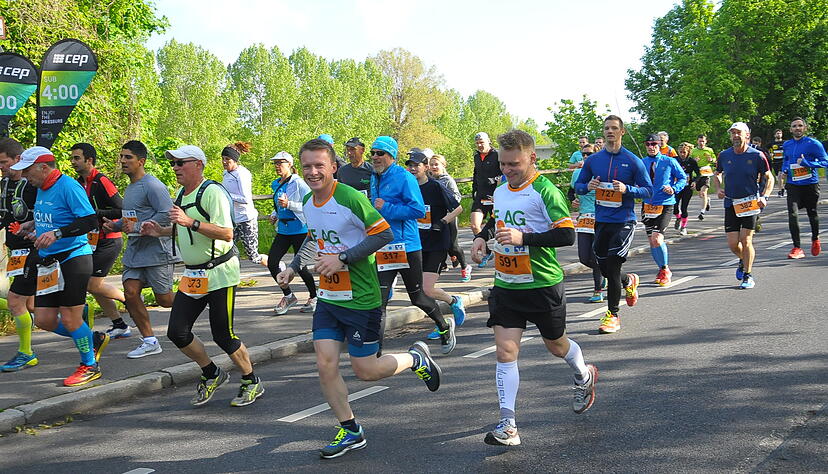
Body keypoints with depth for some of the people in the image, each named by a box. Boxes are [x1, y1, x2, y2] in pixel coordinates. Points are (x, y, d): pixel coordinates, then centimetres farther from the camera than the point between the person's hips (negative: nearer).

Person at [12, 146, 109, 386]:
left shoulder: (68, 186, -15)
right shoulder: (41, 189, 12)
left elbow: (90, 221, -22)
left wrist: (57, 234, -29)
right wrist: (34, 225, 10)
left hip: (73, 258, -9)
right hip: (48, 262, 9)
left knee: (70, 318, -3)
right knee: (44, 319, 7)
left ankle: (90, 365, 17)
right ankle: (94, 339, 28)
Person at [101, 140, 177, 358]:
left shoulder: (152, 186, -15)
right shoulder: (129, 188, 15)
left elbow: (167, 215, -24)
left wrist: (138, 228, -21)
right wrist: (115, 225, 8)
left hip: (156, 250, -9)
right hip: (135, 251, 9)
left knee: (164, 299, -1)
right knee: (130, 293, -3)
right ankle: (149, 341, 6)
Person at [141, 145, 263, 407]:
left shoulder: (212, 192, -15)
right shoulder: (182, 194, 14)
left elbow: (226, 233, -25)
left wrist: (190, 222, -31)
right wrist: (161, 231, 10)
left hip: (219, 274, -8)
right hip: (192, 275, 8)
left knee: (223, 335, -4)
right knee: (177, 332, 3)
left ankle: (252, 383, 17)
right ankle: (212, 374, 24)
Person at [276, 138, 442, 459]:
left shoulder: (350, 198, -19)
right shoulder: (308, 203, 6)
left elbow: (384, 233, -20)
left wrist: (342, 259, -23)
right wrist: (293, 267, 12)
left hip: (360, 299, -7)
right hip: (328, 298, 7)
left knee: (365, 370, 1)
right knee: (325, 365, 0)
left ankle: (416, 358, 29)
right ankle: (350, 432, 17)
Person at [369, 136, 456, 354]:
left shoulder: (404, 177, -13)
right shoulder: (374, 178, 11)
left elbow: (419, 210, -20)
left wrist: (386, 208, -20)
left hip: (407, 246, -6)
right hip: (382, 249, 6)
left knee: (417, 297, 9)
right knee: (378, 300, -4)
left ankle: (445, 327, 36)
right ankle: (376, 352, -2)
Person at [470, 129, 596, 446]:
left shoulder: (545, 191, -16)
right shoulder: (500, 191, 7)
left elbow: (567, 235, -21)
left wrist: (524, 237, -29)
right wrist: (483, 235, 8)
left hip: (543, 285, -5)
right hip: (505, 285, 5)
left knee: (555, 344, 16)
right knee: (505, 352, -5)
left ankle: (584, 377, 49)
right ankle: (507, 426, -3)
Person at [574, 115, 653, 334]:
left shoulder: (633, 161, -3)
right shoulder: (593, 160, 6)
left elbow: (648, 190, -1)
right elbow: (578, 186, 13)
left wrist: (627, 189, -18)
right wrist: (588, 186, -10)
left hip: (624, 221, -4)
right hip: (601, 221, 4)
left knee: (612, 266, -11)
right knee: (605, 269, 10)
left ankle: (612, 315, 2)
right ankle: (629, 282, 45)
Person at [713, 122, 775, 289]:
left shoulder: (756, 156, -5)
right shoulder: (724, 156, 3)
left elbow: (769, 178, 4)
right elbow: (718, 174, 21)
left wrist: (763, 196, -11)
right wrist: (718, 189, 2)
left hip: (750, 203, -3)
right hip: (731, 204, 3)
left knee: (746, 240, -7)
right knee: (733, 243, 0)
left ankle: (748, 276, 9)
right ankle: (743, 261, 34)